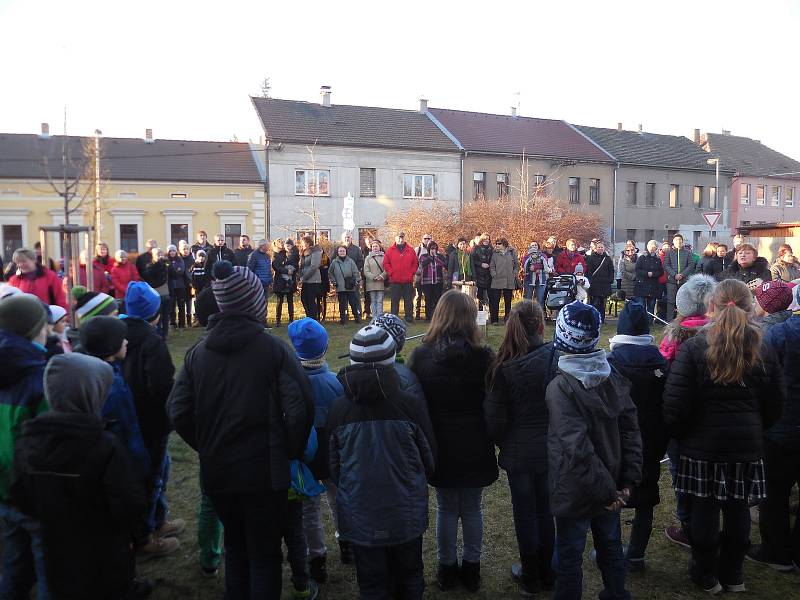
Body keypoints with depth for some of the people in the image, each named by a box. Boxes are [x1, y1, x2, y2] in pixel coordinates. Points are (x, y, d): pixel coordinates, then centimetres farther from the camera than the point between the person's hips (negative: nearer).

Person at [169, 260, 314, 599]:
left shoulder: (198, 352, 0)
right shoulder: (273, 349, -12)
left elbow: (178, 412, -1)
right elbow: (300, 408, -18)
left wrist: (207, 447, 11)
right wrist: (291, 452, -3)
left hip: (216, 471, 4)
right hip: (265, 471, -4)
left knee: (235, 549, 24)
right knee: (265, 556, 12)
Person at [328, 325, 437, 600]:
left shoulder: (339, 410, -13)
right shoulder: (409, 405, -17)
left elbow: (334, 464, 1)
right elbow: (429, 457, -4)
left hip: (360, 515, 1)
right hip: (406, 513, 0)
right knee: (409, 577, 22)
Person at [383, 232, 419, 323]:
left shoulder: (410, 250, 7)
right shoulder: (390, 250, 2)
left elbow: (415, 263, 9)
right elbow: (386, 263, 1)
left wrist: (412, 273, -1)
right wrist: (391, 273, -7)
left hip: (408, 281, 1)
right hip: (395, 281, -1)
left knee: (409, 300, 7)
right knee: (395, 301, 4)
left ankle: (409, 318, 13)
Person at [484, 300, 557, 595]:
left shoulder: (503, 366, -16)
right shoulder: (558, 357, -13)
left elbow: (494, 418, -11)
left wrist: (503, 443, 9)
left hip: (519, 452, -2)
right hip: (552, 450, 2)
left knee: (525, 513, 14)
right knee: (546, 509, 19)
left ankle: (530, 577, 30)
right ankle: (548, 574, 35)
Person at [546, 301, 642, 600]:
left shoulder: (561, 387, -23)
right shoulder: (614, 378, -4)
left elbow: (577, 448, -26)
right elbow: (631, 432, -2)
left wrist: (606, 490, -18)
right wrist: (627, 481, 0)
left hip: (575, 493, -6)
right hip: (611, 487, 6)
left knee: (569, 557, 11)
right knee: (611, 548, 24)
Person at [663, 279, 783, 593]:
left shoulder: (693, 347, -14)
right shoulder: (763, 350, -1)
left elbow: (675, 403, -15)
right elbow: (774, 405, 7)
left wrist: (681, 434, 3)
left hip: (703, 444, -3)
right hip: (748, 445, 3)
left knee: (704, 509, 10)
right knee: (738, 510, 15)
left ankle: (706, 576, 24)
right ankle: (733, 576, 30)